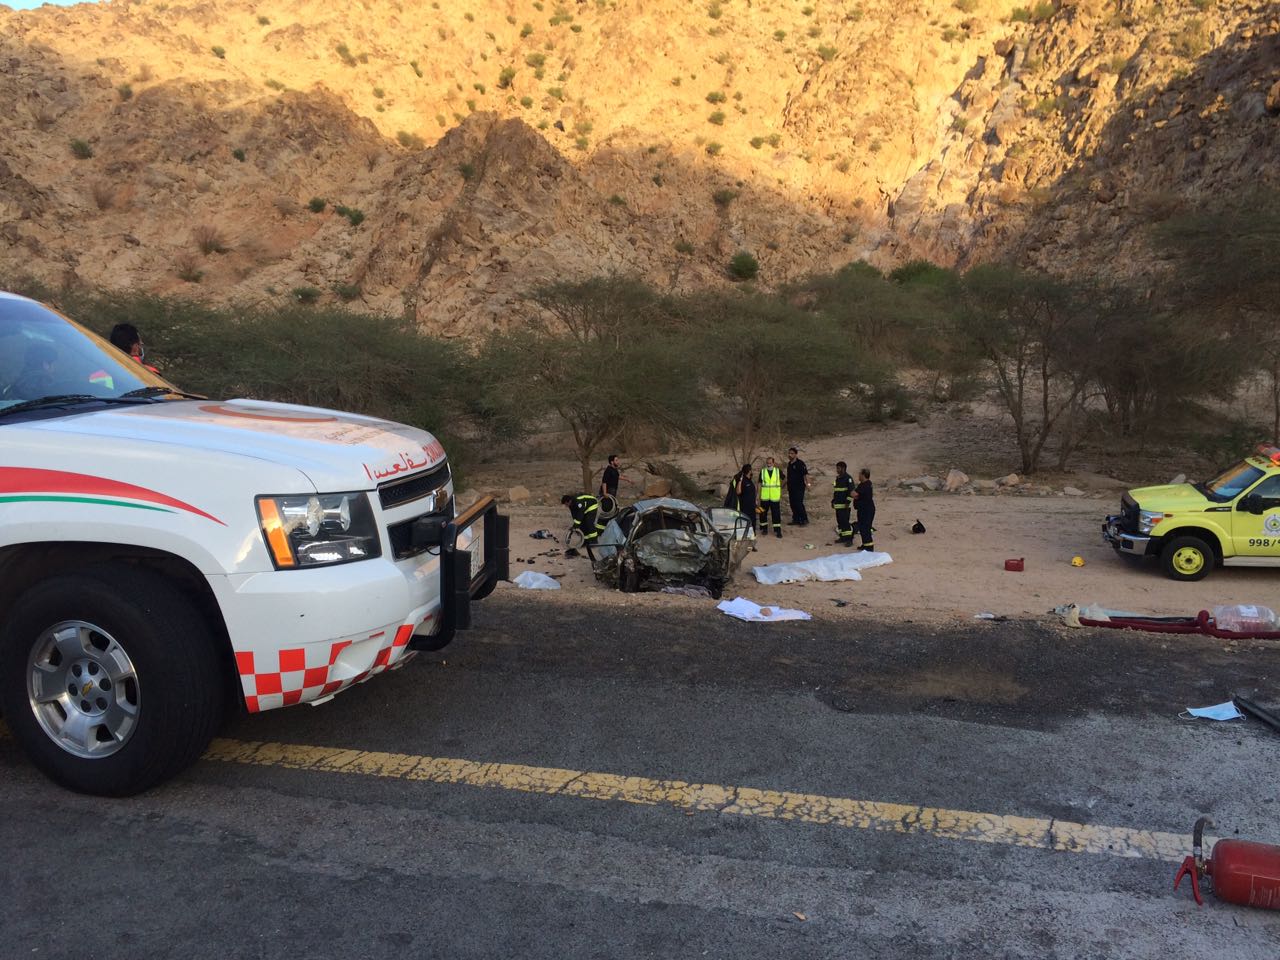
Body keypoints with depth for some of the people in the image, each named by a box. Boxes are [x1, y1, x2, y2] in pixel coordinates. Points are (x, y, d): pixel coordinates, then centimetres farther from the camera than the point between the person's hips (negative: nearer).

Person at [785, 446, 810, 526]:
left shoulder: (800, 463, -10)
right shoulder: (789, 464, 14)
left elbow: (805, 474, -18)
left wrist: (807, 483, -30)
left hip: (799, 487, -8)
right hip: (791, 488, 8)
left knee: (799, 504, -13)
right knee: (793, 504, 8)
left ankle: (804, 520, -6)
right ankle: (796, 520, 16)